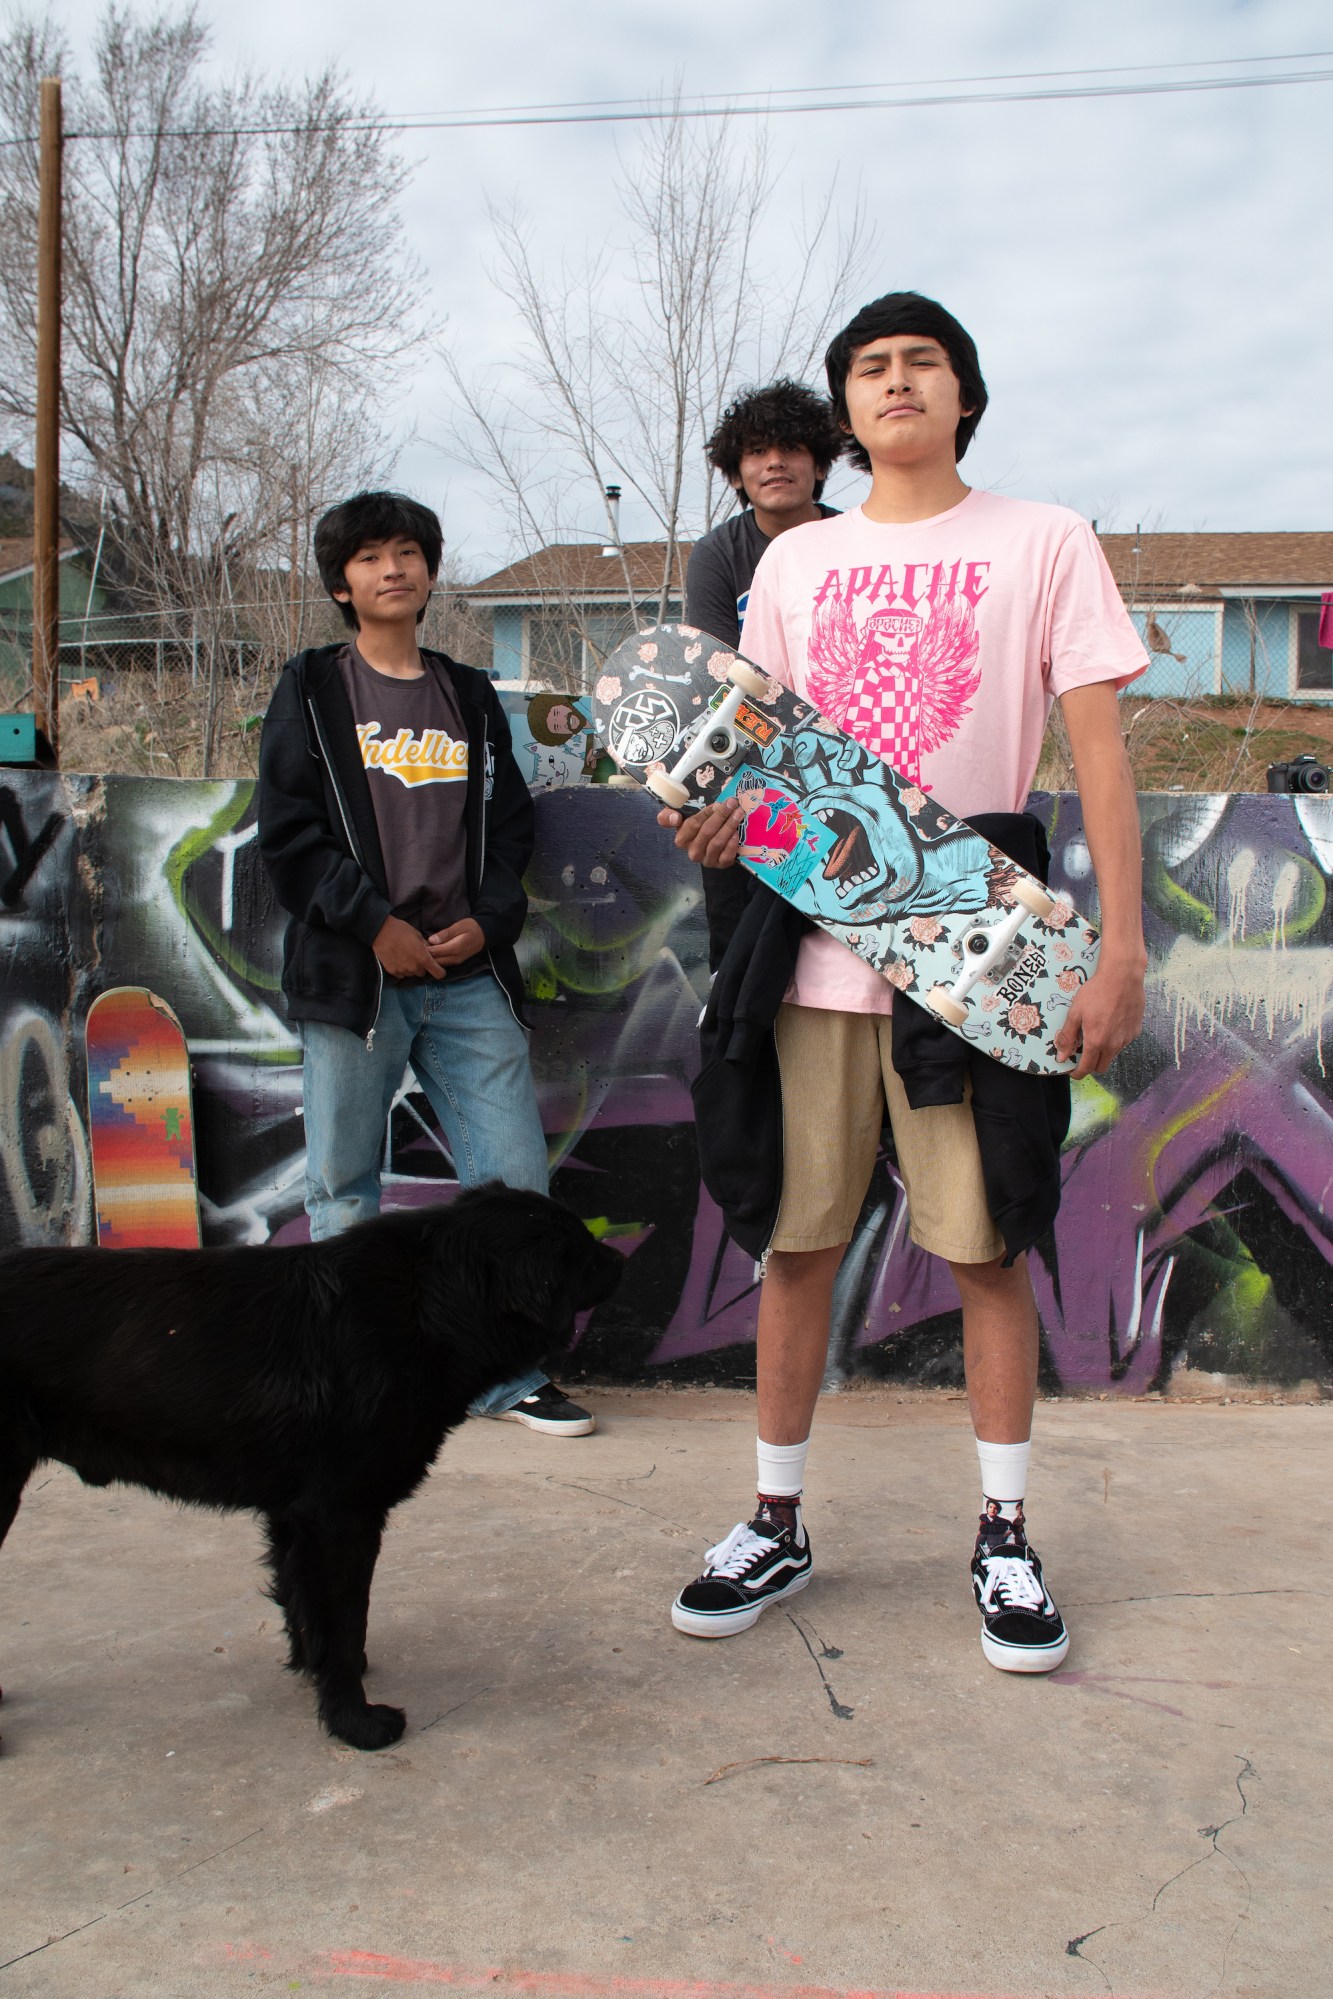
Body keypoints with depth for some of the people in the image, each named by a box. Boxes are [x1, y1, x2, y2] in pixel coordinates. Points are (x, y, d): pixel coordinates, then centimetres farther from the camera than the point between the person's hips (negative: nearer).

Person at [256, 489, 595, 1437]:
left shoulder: (472, 699, 16)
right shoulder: (313, 691, 6)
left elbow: (512, 823, 14)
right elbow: (289, 833, -2)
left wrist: (487, 918, -3)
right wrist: (375, 924, -11)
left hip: (469, 980, 3)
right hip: (353, 978, -2)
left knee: (515, 1174, -1)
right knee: (345, 1186, 5)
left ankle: (511, 1370, 13)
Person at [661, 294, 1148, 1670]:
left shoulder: (1042, 541, 4)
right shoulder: (795, 561, 13)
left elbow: (1099, 752, -1)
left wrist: (1120, 948, -10)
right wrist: (718, 817, -7)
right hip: (817, 946, 3)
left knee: (986, 1244, 3)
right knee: (795, 1239, 6)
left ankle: (1006, 1541, 19)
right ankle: (776, 1525, 21)